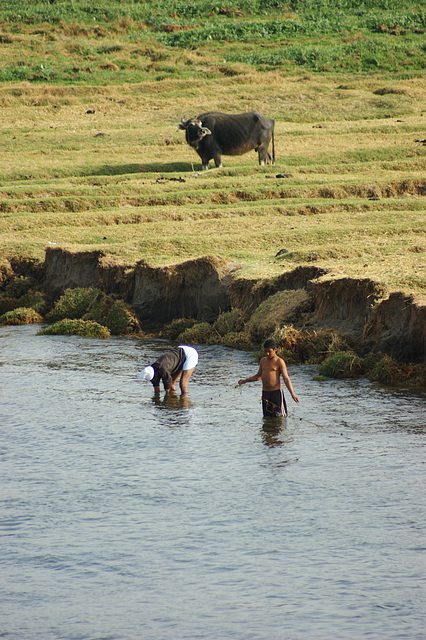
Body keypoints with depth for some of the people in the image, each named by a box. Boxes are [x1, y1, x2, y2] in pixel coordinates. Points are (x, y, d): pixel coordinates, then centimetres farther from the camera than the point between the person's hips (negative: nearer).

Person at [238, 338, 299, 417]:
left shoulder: (279, 362, -6)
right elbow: (259, 376, 26)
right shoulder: (263, 360, 13)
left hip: (276, 392, -6)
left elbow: (286, 378, -11)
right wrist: (245, 380, 17)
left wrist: (293, 394, -21)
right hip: (265, 393, 6)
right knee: (267, 417, 7)